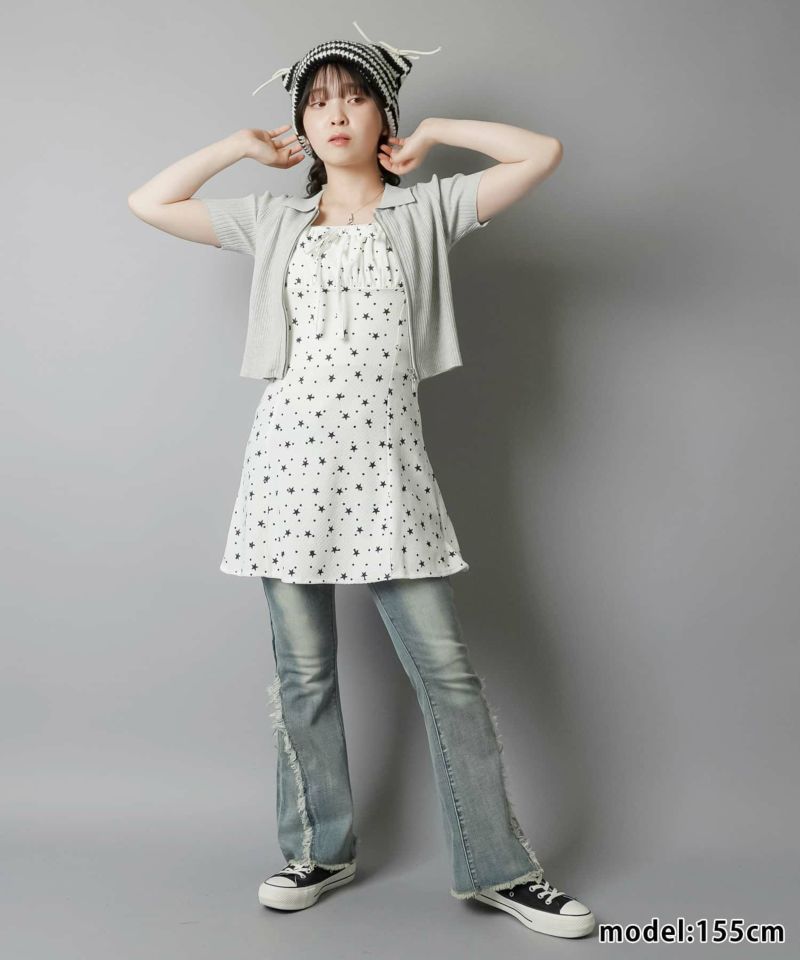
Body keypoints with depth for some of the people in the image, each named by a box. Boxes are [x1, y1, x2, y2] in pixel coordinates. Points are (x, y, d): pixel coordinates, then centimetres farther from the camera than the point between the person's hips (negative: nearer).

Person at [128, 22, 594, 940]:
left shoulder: (426, 210, 9)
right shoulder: (274, 220, 15)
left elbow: (542, 153, 1)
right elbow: (148, 202, 17)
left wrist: (434, 133, 9)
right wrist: (242, 144, 18)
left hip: (386, 462, -2)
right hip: (291, 454, 2)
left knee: (445, 668, -2)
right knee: (302, 673, 7)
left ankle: (496, 867, 10)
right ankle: (321, 850, 23)